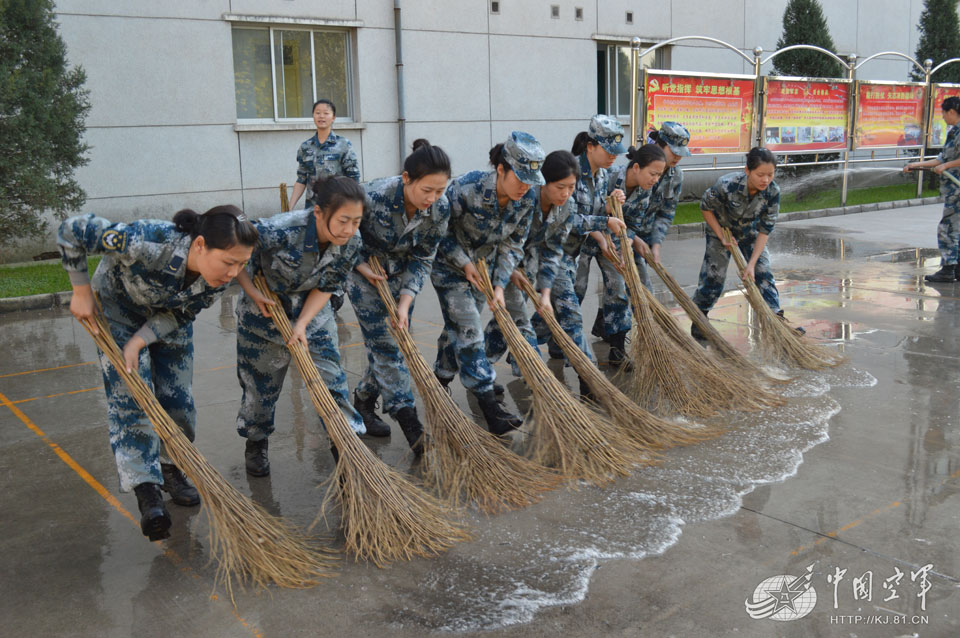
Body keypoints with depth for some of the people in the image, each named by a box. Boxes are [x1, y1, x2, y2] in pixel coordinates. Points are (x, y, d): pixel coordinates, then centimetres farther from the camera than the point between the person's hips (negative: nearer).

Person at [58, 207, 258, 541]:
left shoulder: (219, 278, -29)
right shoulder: (149, 243, -44)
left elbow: (181, 314, -14)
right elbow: (71, 231, -32)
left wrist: (138, 342, -25)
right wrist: (82, 292, -22)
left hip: (170, 316, 4)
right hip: (118, 307, -4)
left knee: (178, 400, 3)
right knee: (130, 396, -13)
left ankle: (170, 469, 25)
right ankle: (147, 490, -12)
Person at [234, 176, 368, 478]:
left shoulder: (350, 242, -22)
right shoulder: (281, 230, -37)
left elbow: (326, 288, -10)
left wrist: (302, 324, -20)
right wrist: (252, 293, -19)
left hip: (313, 313, 3)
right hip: (264, 310, -3)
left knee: (331, 379, 2)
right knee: (261, 384, 11)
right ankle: (256, 444, 36)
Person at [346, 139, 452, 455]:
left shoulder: (440, 208, -21)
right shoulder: (373, 197, -34)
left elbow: (423, 259, -11)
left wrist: (405, 302, -17)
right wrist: (362, 267, -23)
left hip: (399, 275, 5)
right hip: (363, 270, -4)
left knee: (397, 340, 7)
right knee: (385, 344, -8)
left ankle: (364, 397, 31)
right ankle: (410, 424, -8)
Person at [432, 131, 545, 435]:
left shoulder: (525, 200, -15)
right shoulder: (465, 189, -32)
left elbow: (512, 245, -4)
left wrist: (499, 286, -11)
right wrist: (465, 264, -19)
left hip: (483, 266, 5)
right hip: (449, 264, -5)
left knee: (458, 326, 14)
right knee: (468, 330, -9)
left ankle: (441, 382, 32)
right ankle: (488, 405, -9)